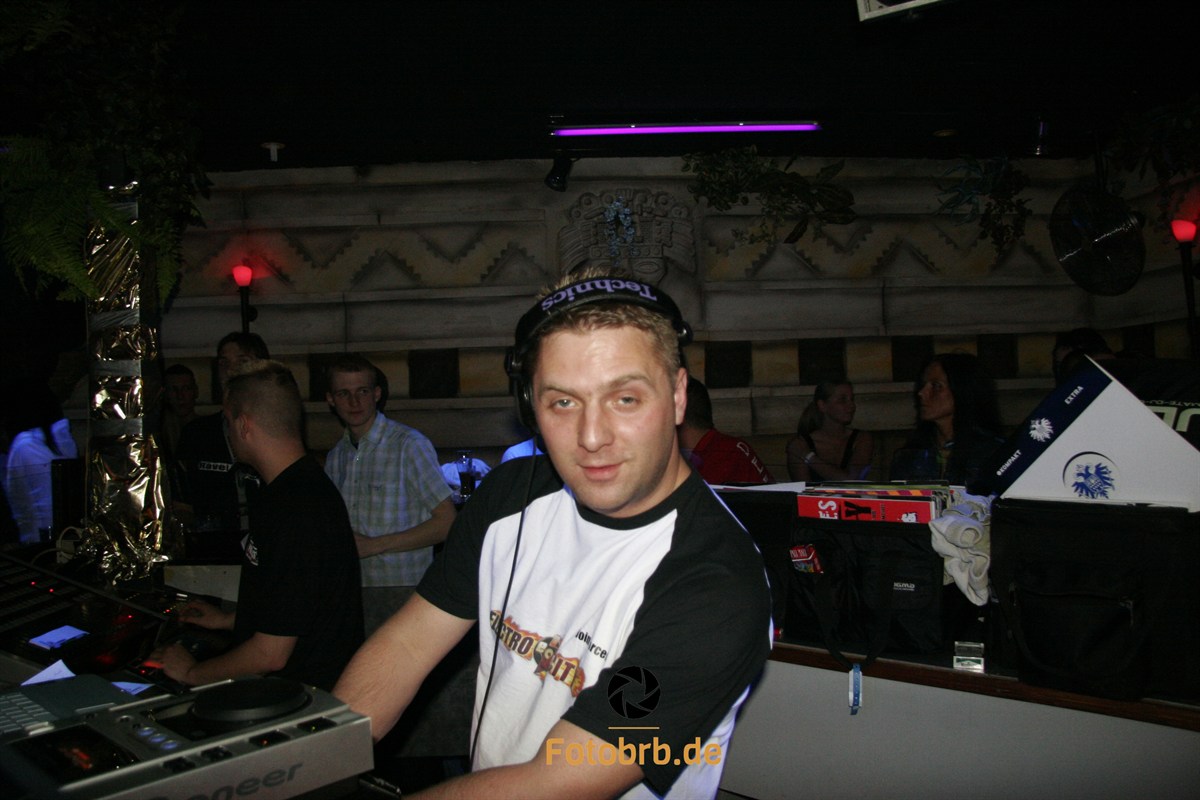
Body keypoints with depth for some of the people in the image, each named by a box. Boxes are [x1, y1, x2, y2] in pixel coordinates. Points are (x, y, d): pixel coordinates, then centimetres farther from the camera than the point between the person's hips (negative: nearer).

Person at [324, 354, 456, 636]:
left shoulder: (409, 445, -9)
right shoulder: (336, 456, 12)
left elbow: (447, 522, -11)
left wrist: (374, 545, -13)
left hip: (402, 593, -5)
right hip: (351, 593, 5)